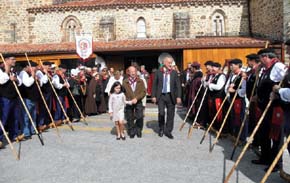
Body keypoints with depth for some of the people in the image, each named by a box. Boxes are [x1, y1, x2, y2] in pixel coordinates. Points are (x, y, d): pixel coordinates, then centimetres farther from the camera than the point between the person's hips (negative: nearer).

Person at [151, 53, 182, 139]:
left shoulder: (174, 73, 5)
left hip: (171, 96, 1)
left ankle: (168, 131, 18)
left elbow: (178, 85, 3)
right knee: (161, 113, -8)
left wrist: (178, 96, -6)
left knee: (171, 114, 4)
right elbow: (154, 85, 5)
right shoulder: (158, 72, 3)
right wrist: (153, 96, -2)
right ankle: (161, 129, 17)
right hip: (161, 96, -1)